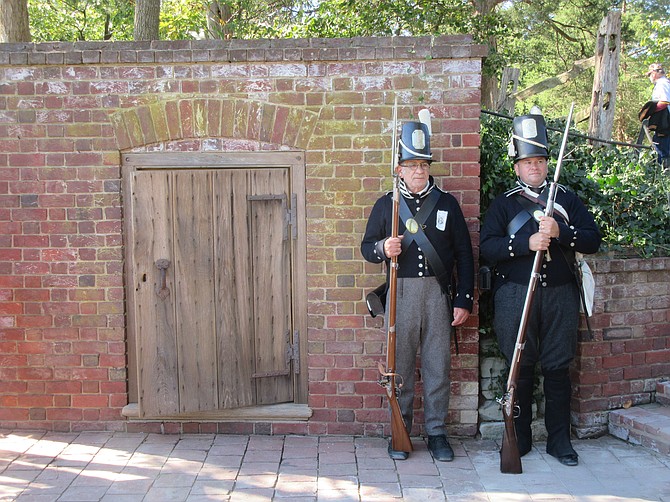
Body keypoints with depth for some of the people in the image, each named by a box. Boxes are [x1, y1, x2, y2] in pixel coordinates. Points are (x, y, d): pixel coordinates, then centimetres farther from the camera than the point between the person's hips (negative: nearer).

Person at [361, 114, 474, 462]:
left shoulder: (447, 203, 7)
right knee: (401, 364, 4)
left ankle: (436, 432, 17)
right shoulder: (386, 205, 7)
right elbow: (367, 247, 10)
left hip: (439, 294, 1)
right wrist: (383, 249, -15)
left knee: (438, 364, 4)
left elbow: (464, 253, 7)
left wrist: (464, 300, 1)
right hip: (400, 293, 0)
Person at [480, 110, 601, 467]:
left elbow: (593, 240, 3)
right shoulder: (504, 203, 7)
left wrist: (560, 231, -14)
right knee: (520, 368, 6)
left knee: (558, 368, 6)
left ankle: (559, 440, 17)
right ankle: (519, 438, 19)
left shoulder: (566, 199, 12)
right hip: (515, 294, -1)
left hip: (560, 295, 2)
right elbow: (487, 246, -6)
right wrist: (527, 242, -20)